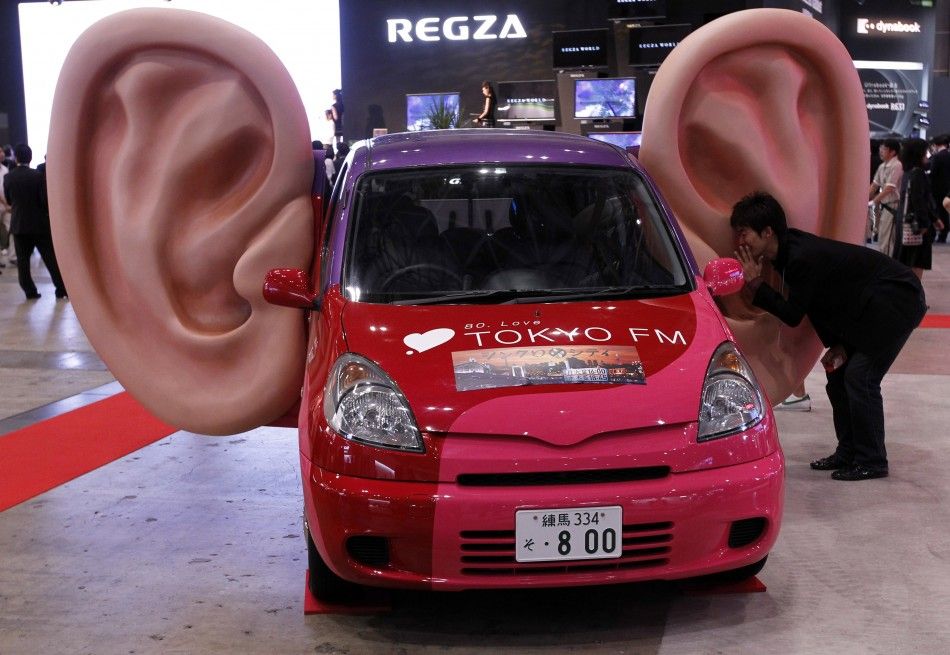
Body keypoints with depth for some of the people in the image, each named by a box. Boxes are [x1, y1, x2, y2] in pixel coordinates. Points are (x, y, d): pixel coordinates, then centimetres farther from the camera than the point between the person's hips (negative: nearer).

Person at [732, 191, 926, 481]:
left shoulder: (803, 259, -29)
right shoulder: (791, 249, 0)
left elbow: (793, 315, -21)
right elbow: (823, 301, 9)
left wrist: (755, 282, -18)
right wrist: (836, 344, 3)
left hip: (898, 302, -10)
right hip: (870, 305, 10)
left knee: (860, 377, -12)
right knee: (839, 374, 10)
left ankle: (872, 462, -2)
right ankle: (848, 454, 18)